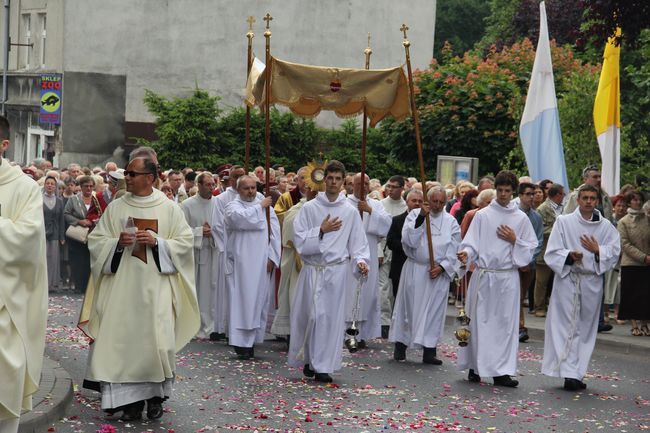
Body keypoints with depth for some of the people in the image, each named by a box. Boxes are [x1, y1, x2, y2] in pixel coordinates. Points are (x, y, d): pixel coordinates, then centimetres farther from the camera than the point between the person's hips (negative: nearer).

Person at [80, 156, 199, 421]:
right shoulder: (116, 208, 7)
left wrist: (156, 241, -14)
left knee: (158, 341, -8)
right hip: (122, 285, 2)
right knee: (123, 340, -3)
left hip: (156, 287, -2)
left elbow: (185, 242, 0)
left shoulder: (169, 209, 3)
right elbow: (96, 241, 7)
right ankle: (130, 399, 5)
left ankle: (156, 396, 10)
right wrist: (117, 243, -13)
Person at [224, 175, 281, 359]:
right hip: (241, 263, -4)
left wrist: (272, 257, -4)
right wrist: (259, 207, -5)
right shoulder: (232, 207, 3)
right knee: (242, 301, -7)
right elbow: (242, 218, -21)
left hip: (262, 263, 4)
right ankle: (241, 342, -6)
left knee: (259, 301, 5)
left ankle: (251, 340, 13)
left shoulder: (266, 207, 12)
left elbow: (274, 232, 7)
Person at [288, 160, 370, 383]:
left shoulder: (350, 211, 6)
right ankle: (309, 359, 18)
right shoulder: (309, 208, 3)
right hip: (312, 270, 0)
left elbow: (358, 243, 7)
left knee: (332, 317, -1)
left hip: (337, 271, 0)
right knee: (310, 315, 0)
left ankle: (323, 366, 6)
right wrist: (321, 230, -12)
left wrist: (360, 260, -10)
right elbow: (300, 240, -1)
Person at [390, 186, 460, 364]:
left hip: (438, 272, 1)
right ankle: (400, 345, 16)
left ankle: (429, 351, 4)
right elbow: (409, 240, -14)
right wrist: (421, 217, -20)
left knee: (434, 309, 1)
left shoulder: (451, 222, 5)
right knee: (408, 306, 4)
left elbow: (453, 250, 3)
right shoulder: (414, 215, 1)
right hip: (414, 270, -1)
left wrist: (442, 267, -11)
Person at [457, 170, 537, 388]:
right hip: (483, 275, -1)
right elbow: (471, 243, 1)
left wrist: (514, 241, -6)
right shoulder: (483, 215, 4)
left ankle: (502, 371, 1)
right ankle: (474, 367, 14)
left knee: (506, 323, -1)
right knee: (479, 321, 2)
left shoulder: (521, 218, 7)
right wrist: (466, 253, -19)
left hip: (508, 277, 1)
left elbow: (531, 247, 10)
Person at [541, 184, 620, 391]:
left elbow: (614, 252, 5)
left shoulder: (605, 226, 6)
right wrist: (569, 256, -19)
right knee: (567, 326, -6)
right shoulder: (564, 222, 1)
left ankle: (576, 373, 15)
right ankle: (570, 373, -7)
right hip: (567, 280, -3)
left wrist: (597, 250, -11)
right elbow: (552, 252, -2)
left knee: (585, 328, 7)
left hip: (592, 282, 3)